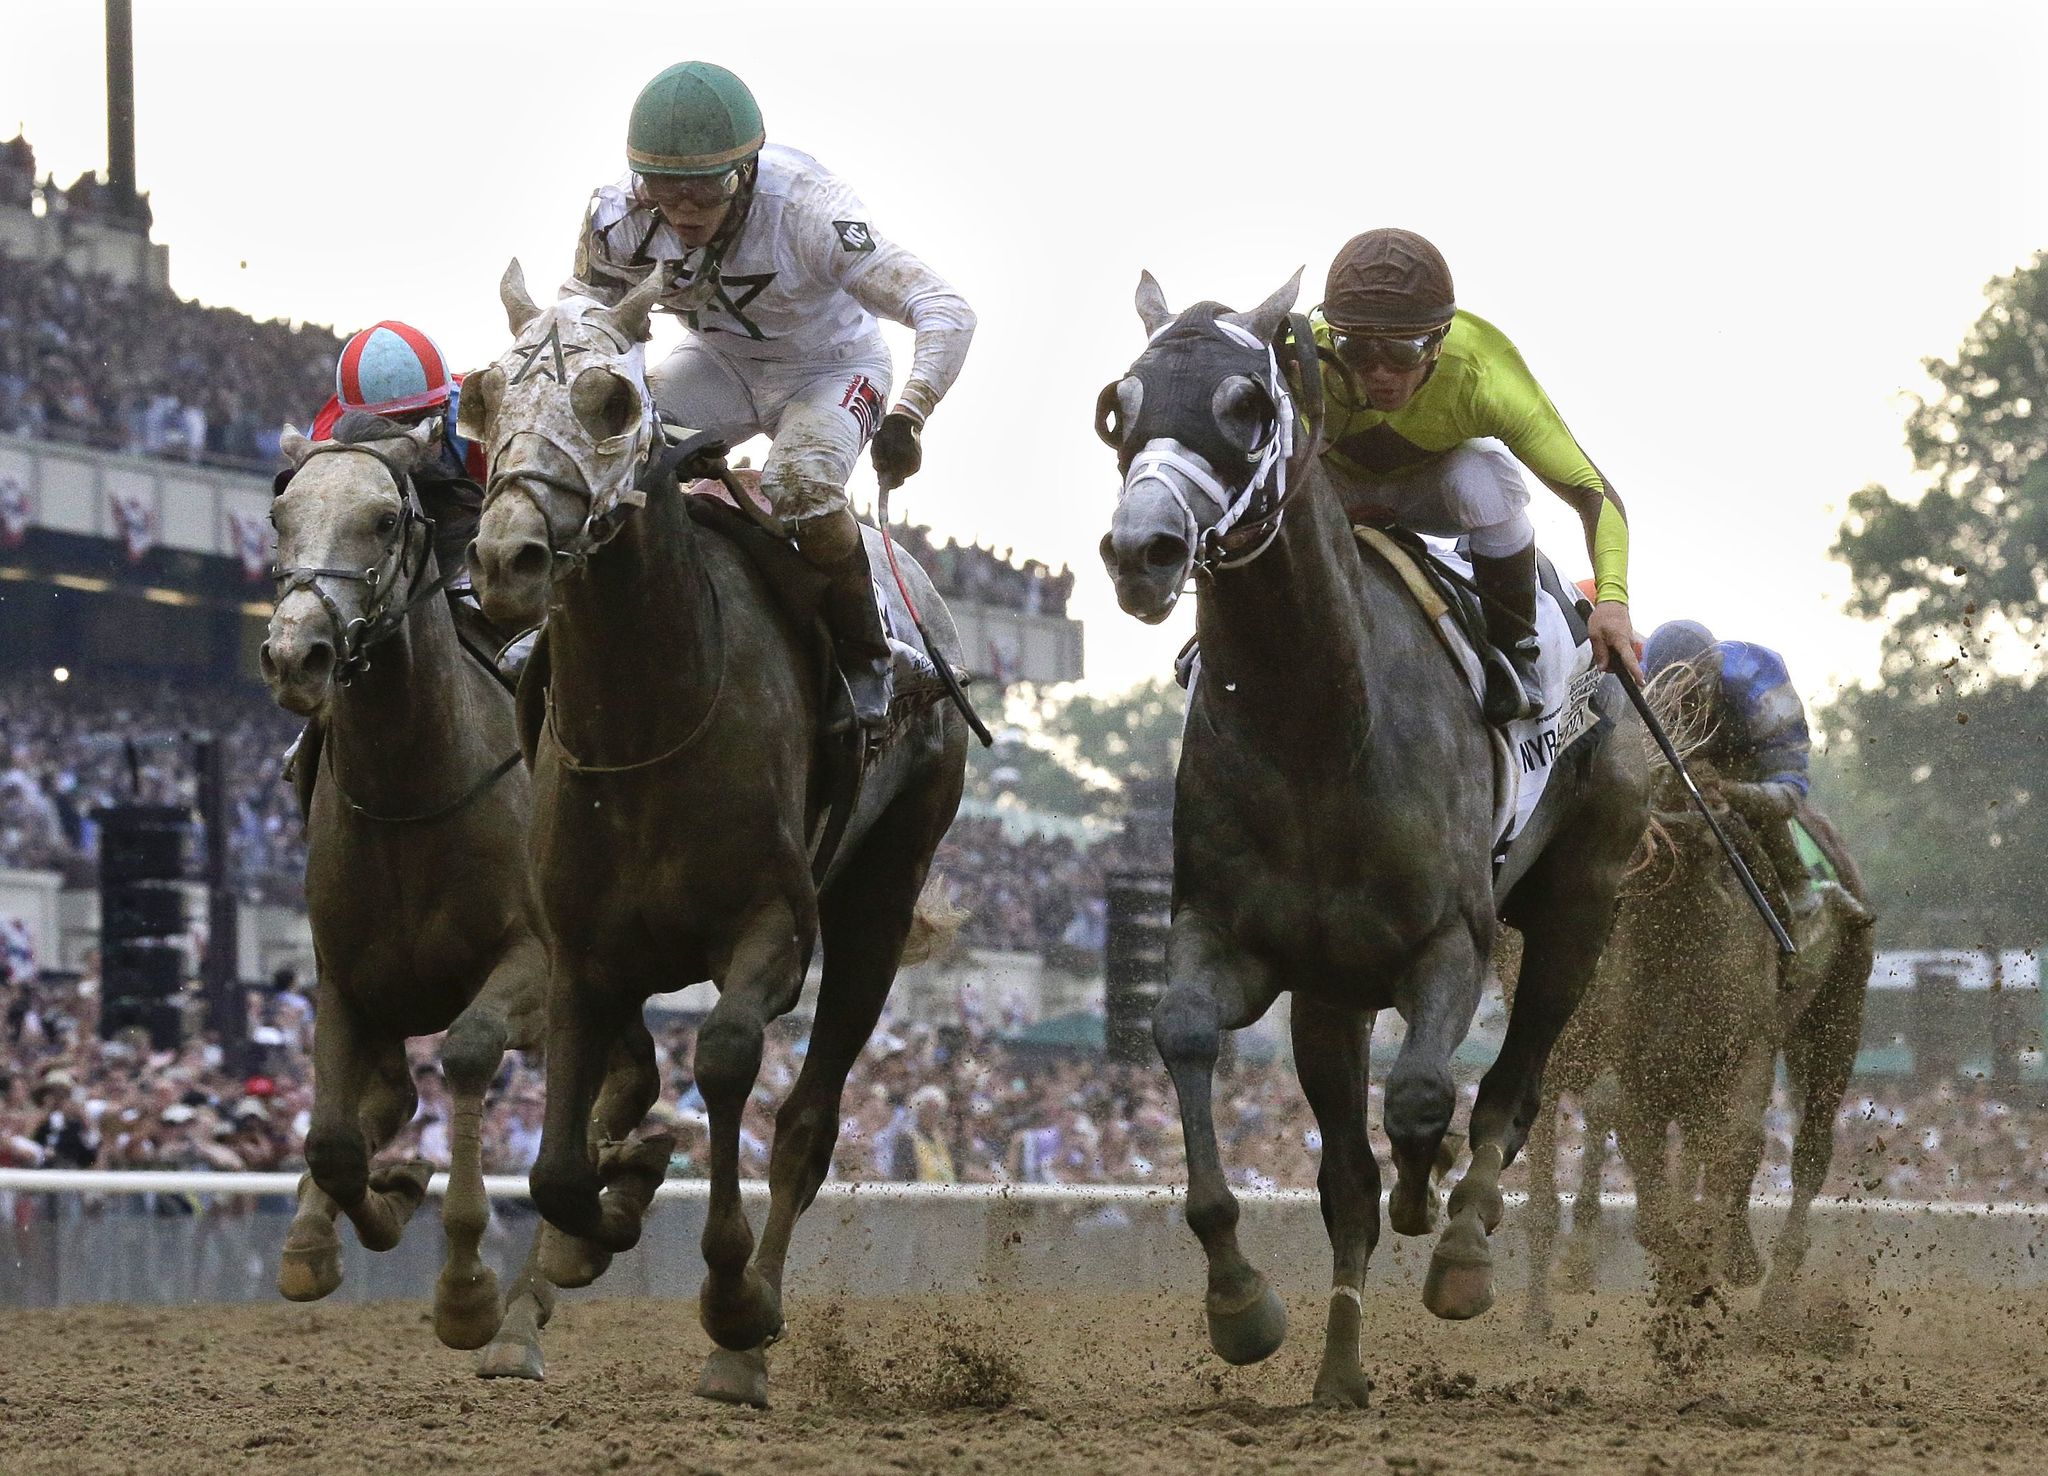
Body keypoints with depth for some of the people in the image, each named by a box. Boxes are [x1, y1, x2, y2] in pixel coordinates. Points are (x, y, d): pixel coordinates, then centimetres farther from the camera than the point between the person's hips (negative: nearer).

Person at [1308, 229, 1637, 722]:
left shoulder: (1485, 379, -36)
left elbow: (1593, 492, -33)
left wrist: (1612, 600, -49)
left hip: (1436, 480, -1)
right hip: (1338, 486, 2)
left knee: (1484, 485, -36)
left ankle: (1513, 653, -15)